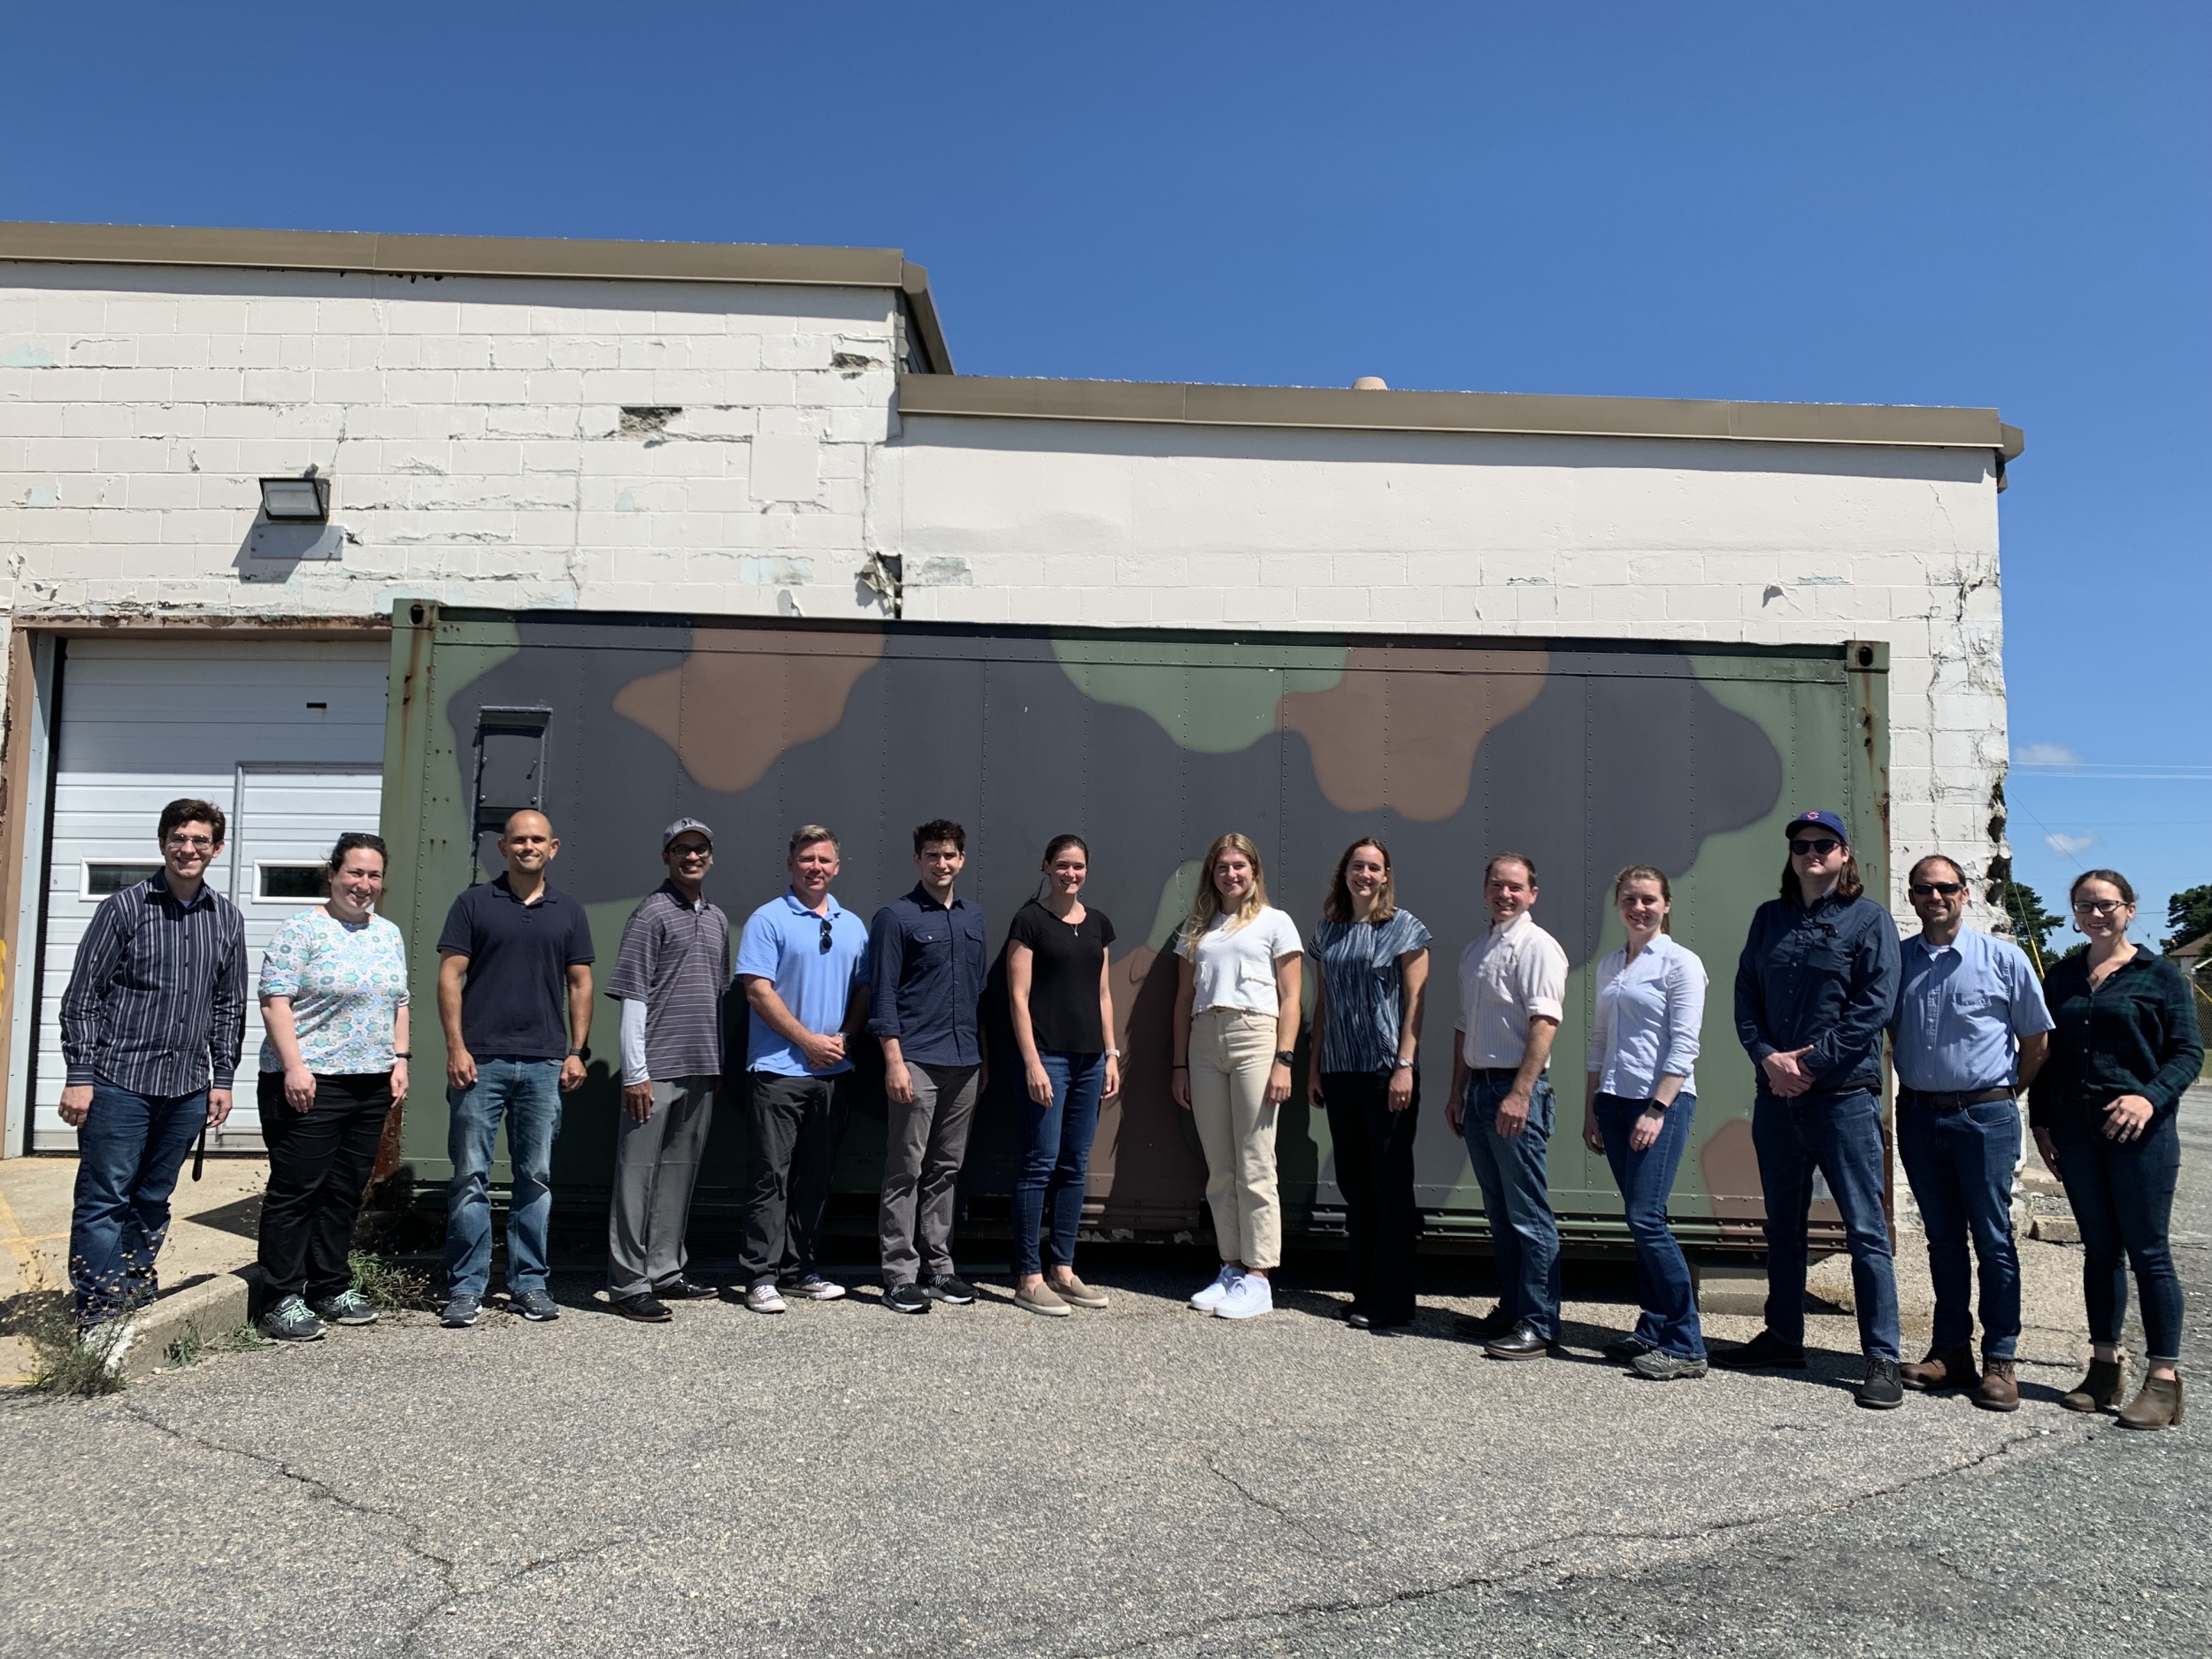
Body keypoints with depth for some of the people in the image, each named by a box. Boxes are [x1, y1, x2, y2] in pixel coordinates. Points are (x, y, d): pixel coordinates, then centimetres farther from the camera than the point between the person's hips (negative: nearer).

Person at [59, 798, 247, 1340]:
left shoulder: (227, 919, 9)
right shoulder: (124, 908, -3)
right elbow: (81, 997, -3)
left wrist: (222, 1078, 11)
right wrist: (79, 1076, -8)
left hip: (187, 1087, 4)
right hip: (119, 1081, -4)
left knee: (152, 1200, 13)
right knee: (104, 1199, -2)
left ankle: (134, 1292, 24)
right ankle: (98, 1315, 3)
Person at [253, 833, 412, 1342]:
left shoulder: (389, 935, 15)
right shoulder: (302, 931, -6)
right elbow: (275, 1000, -12)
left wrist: (399, 1060, 11)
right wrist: (294, 1066, -19)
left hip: (372, 1085, 7)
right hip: (309, 1082, -6)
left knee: (346, 1193, 12)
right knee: (296, 1190, -2)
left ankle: (332, 1289, 21)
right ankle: (284, 1301, 4)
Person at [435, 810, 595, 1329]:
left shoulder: (569, 912, 12)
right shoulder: (474, 903, 5)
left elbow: (580, 984, 13)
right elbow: (450, 976, 1)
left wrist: (578, 1051, 4)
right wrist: (455, 1047, -8)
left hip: (545, 1065, 2)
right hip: (480, 1060, -2)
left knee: (536, 1177, 7)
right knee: (471, 1176, -1)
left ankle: (529, 1283, 15)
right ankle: (466, 1288, 7)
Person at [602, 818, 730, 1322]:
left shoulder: (717, 918, 15)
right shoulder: (652, 913, -6)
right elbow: (633, 997, -10)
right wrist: (635, 1072, -14)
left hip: (700, 1071, 7)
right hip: (655, 1070, -7)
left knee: (680, 1172, 13)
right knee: (638, 1174, -2)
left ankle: (665, 1271, 23)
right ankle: (628, 1284, 3)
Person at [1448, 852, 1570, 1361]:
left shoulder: (1536, 946, -8)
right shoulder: (1475, 951, 18)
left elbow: (1544, 1023, -17)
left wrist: (1519, 1094, -23)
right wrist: (1458, 1092, 19)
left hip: (1517, 1089, -8)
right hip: (1479, 1087, 8)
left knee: (1529, 1216, -5)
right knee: (1499, 1214, 13)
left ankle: (1539, 1324, -1)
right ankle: (1512, 1309, 21)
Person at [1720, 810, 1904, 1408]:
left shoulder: (1869, 919, -1)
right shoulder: (1770, 918, 13)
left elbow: (1875, 1005, -10)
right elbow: (1746, 995, 9)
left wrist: (1810, 1060, -14)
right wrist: (1768, 1057, -7)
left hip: (1844, 1095, -5)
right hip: (1777, 1094, 6)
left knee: (1865, 1230, -3)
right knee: (1782, 1224, 15)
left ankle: (1883, 1359, 3)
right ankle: (1782, 1339, 27)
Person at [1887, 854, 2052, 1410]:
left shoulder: (2002, 957, -3)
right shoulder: (1897, 960, 5)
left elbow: (2037, 1038, 5)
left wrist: (2008, 1091, 5)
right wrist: (1912, 1084, 11)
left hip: (1984, 1116, -3)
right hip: (1918, 1114, 3)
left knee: (1993, 1239, 1)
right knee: (1942, 1237, 11)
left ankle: (2000, 1361, 8)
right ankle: (1951, 1350, 19)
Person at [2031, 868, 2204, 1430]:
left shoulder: (2159, 974, 0)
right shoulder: (2061, 977, 12)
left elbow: (2188, 1051, -4)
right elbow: (2045, 1053, 15)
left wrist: (2151, 1097, -20)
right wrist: (2040, 1122, 9)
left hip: (2139, 1131, -4)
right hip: (2074, 1130, 4)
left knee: (2149, 1252, -1)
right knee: (2099, 1250, 11)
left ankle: (2163, 1378, 6)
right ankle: (2105, 1366, 19)